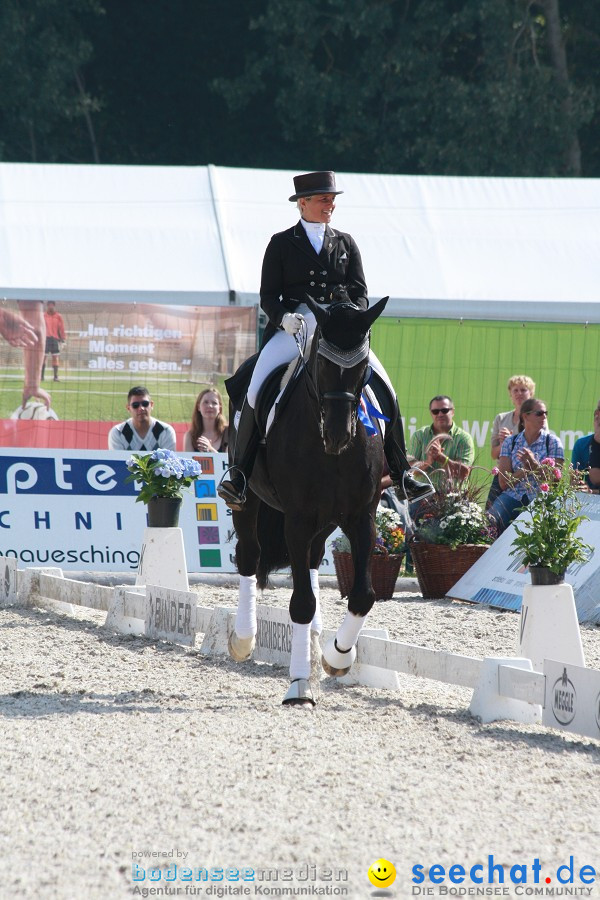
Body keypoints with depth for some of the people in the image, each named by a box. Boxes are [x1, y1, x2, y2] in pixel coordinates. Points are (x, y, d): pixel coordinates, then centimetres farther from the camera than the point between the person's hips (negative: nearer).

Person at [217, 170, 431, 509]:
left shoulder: (345, 243, 16)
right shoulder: (282, 244, 9)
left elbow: (360, 292, 11)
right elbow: (268, 295, 4)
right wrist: (285, 317, -17)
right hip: (292, 329, -2)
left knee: (385, 389, -12)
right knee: (256, 388, -24)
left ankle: (401, 473, -2)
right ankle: (239, 471, -16)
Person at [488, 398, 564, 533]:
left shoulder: (552, 442, 7)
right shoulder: (510, 442, 12)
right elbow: (504, 483, 7)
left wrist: (534, 465, -14)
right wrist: (526, 469, -6)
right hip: (513, 496, 2)